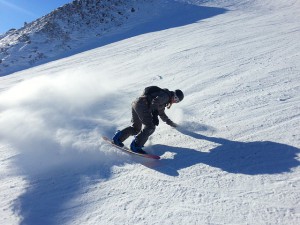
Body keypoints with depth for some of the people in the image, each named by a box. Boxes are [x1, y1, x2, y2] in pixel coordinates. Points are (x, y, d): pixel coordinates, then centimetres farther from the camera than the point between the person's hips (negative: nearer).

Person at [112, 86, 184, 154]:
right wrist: (155, 115, -27)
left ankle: (118, 137, 11)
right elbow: (155, 102, -20)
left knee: (136, 128, 15)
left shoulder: (164, 101, 28)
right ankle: (136, 146, -11)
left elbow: (161, 113, 39)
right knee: (150, 127, -11)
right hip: (142, 105, -10)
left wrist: (171, 123, 43)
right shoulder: (165, 96, -2)